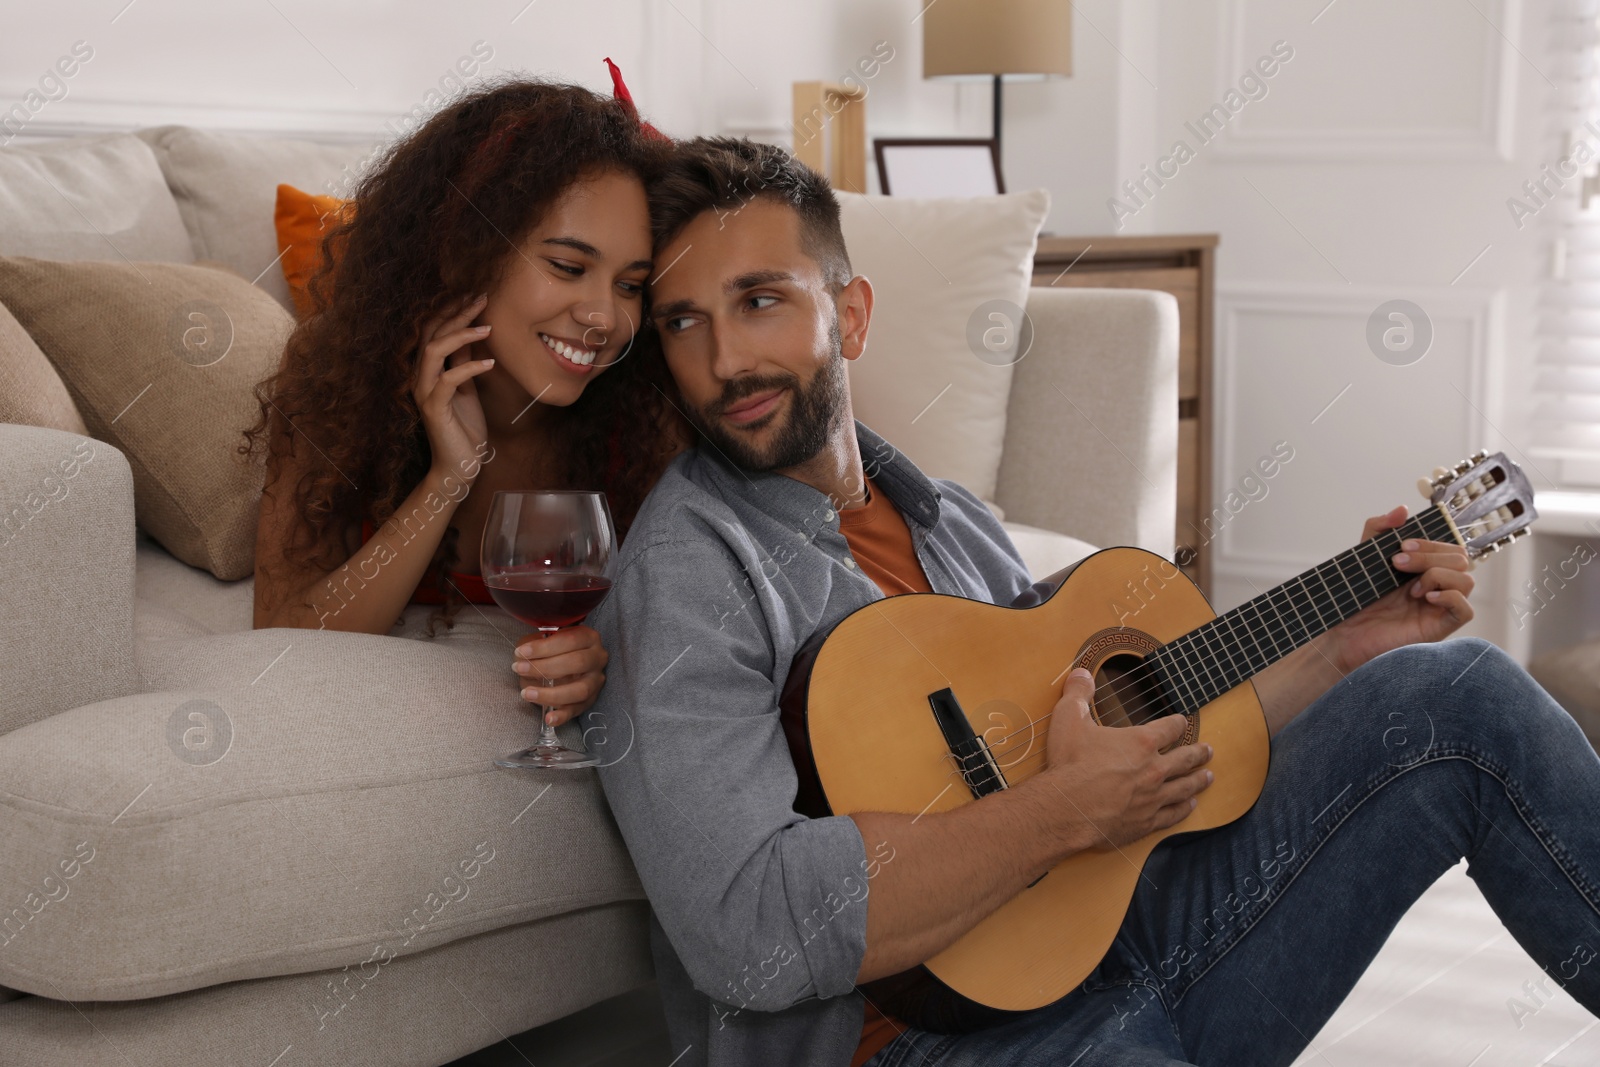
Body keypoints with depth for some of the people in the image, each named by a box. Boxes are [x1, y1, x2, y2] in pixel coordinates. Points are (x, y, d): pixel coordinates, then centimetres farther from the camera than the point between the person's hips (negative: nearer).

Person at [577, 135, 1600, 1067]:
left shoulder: (947, 519, 16)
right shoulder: (682, 572, -11)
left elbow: (1141, 729, 23)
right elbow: (747, 932, -25)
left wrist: (1344, 650, 14)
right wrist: (1064, 811, -19)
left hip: (1107, 937, 8)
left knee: (1458, 691, -1)